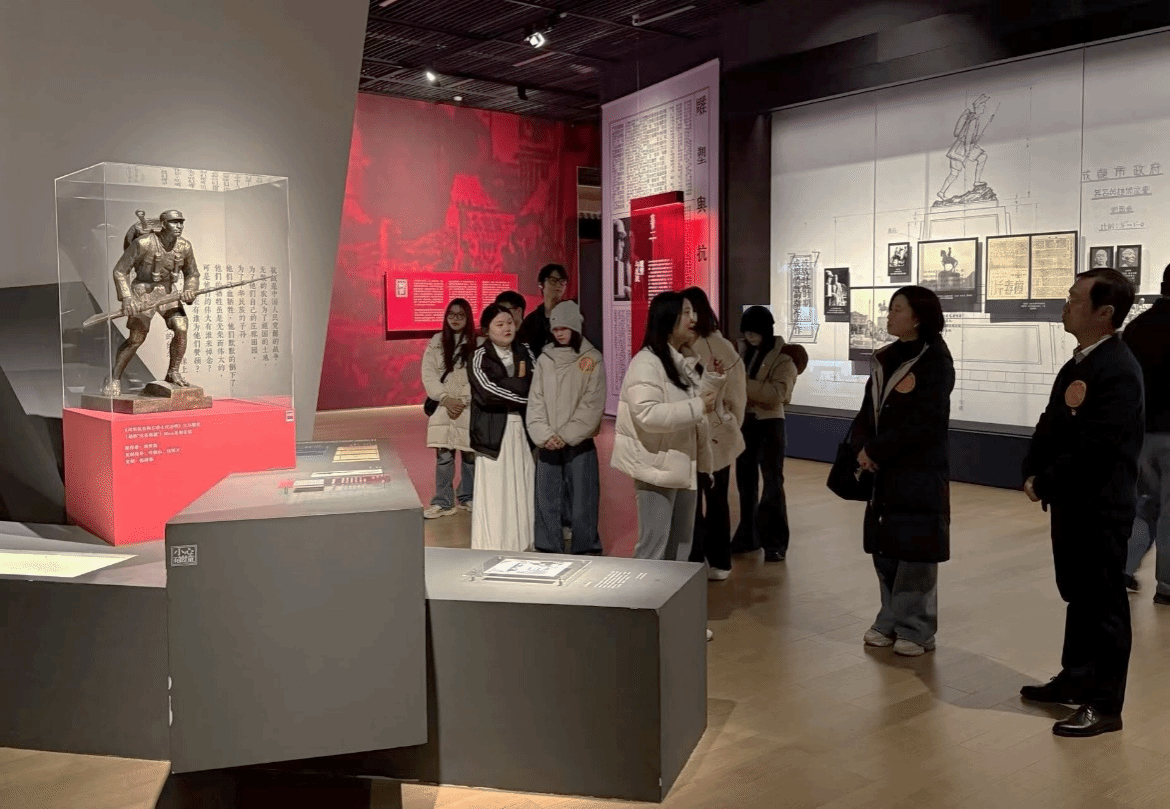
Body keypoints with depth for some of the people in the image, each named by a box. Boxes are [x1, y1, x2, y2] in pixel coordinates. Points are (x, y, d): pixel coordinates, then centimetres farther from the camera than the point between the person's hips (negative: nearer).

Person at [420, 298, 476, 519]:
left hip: (470, 408, -1)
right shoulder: (436, 342, 6)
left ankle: (467, 498, 20)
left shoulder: (478, 343, 0)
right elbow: (428, 374, 1)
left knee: (470, 455, 4)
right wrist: (446, 399, -9)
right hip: (443, 407, 1)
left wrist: (463, 401, -12)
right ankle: (443, 502, 6)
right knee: (443, 456, -2)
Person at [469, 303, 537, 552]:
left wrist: (509, 387, -7)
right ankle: (493, 550, 4)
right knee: (495, 494, -3)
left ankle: (523, 545, 15)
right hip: (494, 432, -4)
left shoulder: (525, 353, 11)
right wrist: (521, 386, -8)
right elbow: (489, 392, -16)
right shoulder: (480, 357, -2)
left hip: (522, 429, 4)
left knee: (522, 491, 5)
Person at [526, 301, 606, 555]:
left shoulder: (592, 359, -2)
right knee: (546, 501, 7)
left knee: (582, 502, 0)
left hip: (579, 444, -3)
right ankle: (548, 551, 18)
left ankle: (587, 553, 12)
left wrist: (567, 436, -14)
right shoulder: (544, 359, 8)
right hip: (547, 445, 3)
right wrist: (543, 434, -11)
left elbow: (592, 404, -8)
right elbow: (535, 401, 3)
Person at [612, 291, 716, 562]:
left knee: (681, 543, 16)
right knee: (654, 545, -6)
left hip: (682, 465, 9)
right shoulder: (646, 362, -16)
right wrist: (697, 407, -26)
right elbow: (648, 414, -27)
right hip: (657, 466, -9)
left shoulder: (685, 362, 14)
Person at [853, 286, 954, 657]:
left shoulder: (935, 360, -10)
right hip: (884, 471, 7)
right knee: (884, 547, 11)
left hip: (920, 472, -7)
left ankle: (916, 628, 13)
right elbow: (869, 410, 10)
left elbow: (922, 422, -17)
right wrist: (863, 447, -9)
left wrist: (875, 451, -14)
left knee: (914, 549, 0)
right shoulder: (887, 358, 11)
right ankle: (891, 621, 25)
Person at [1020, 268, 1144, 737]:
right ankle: (1076, 680, 34)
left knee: (1104, 603, 3)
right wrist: (1033, 474, -2)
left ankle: (1105, 704, 15)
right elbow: (1050, 425, 13)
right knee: (1078, 595, 20)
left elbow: (1095, 448, -25)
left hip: (1100, 506, -9)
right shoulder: (1079, 363, 11)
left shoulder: (1117, 370, -20)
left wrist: (1044, 485, -15)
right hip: (1072, 502, 9)